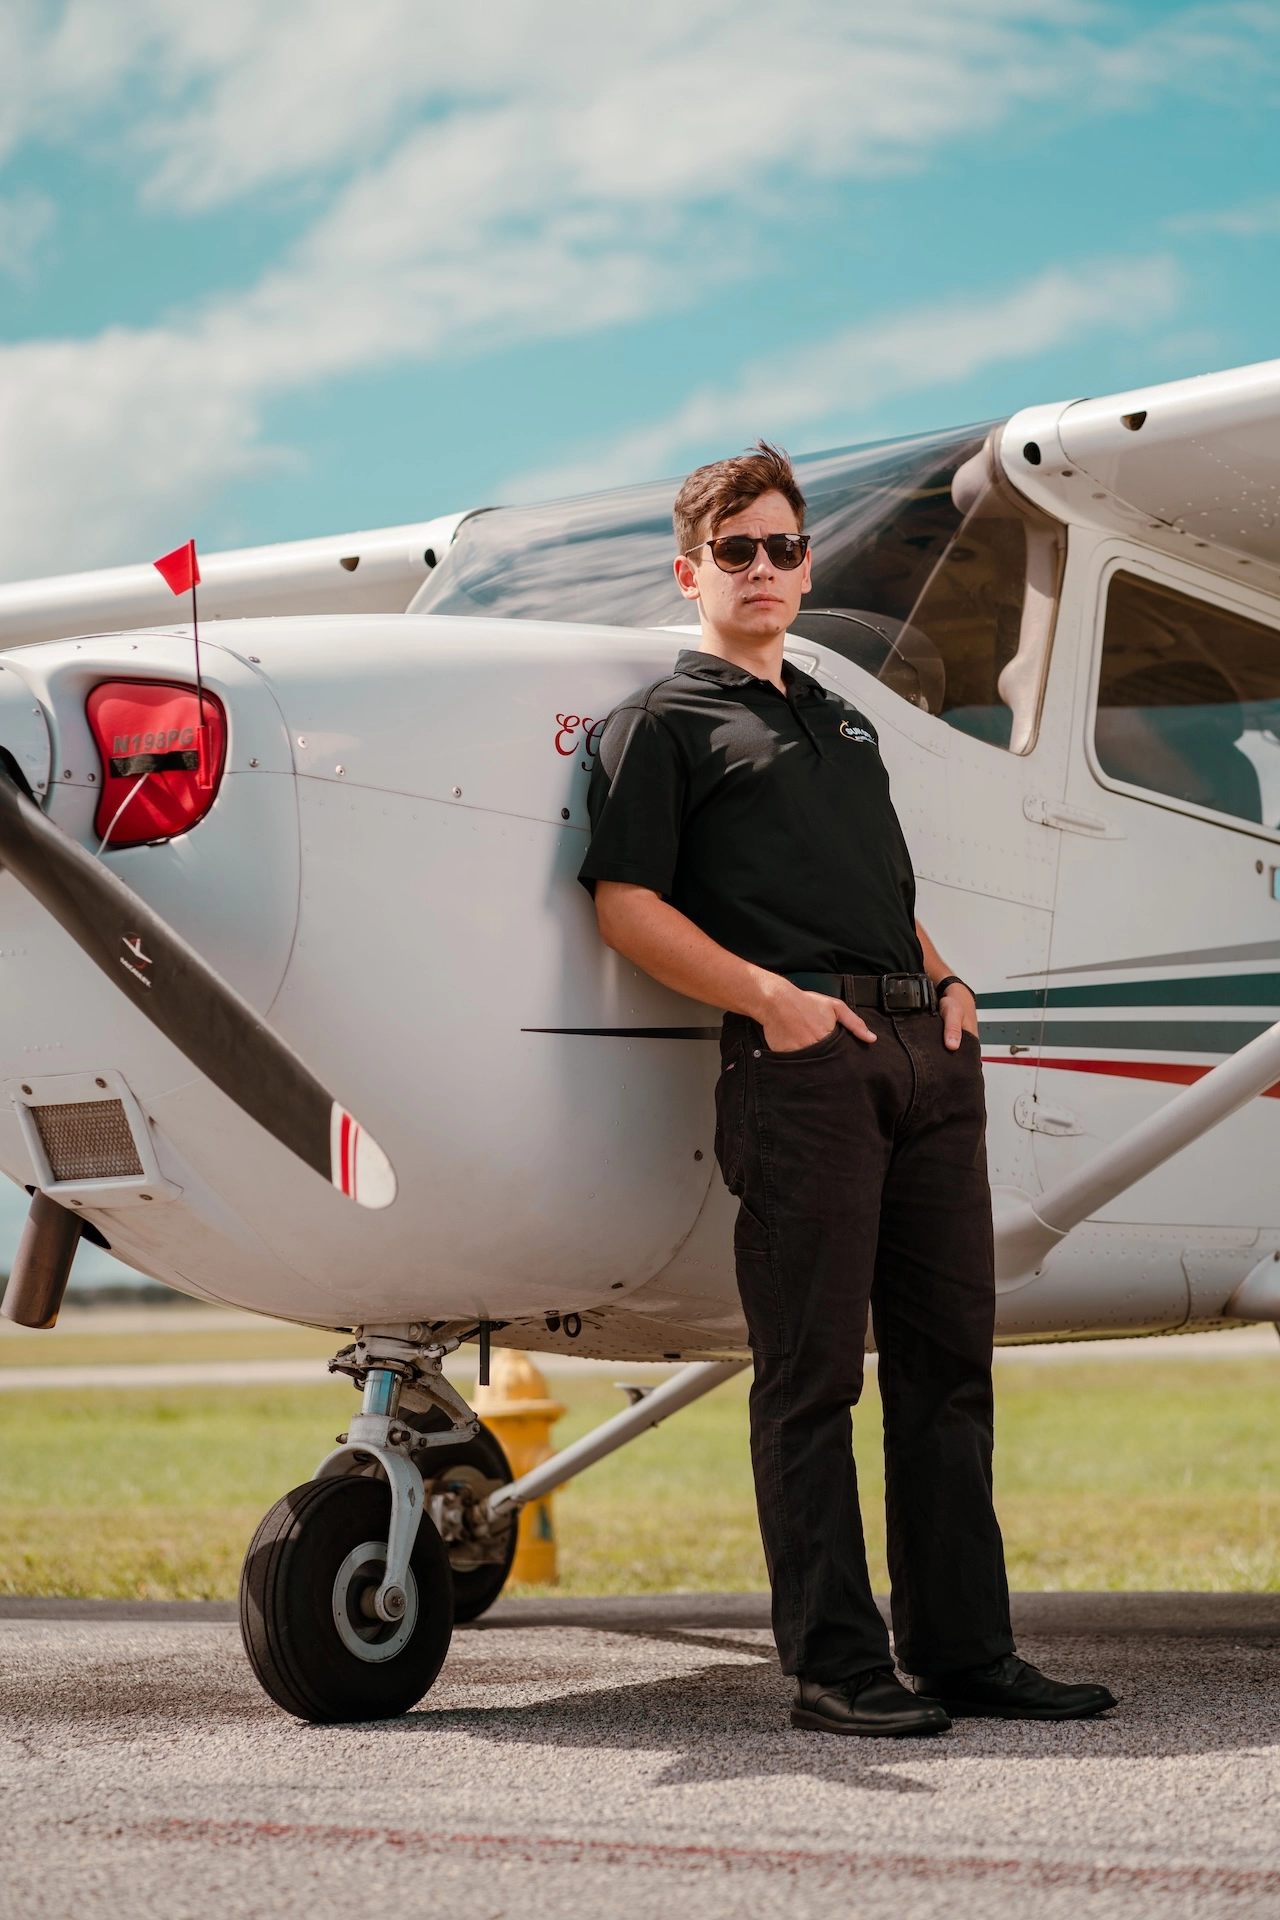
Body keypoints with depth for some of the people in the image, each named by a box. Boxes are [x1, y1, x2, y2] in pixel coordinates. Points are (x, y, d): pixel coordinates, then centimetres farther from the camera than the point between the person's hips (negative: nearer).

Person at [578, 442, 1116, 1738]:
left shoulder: (844, 723, 28)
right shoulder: (663, 721, 7)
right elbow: (627, 904, -3)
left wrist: (944, 981, 12)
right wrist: (773, 997, -13)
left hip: (925, 1051, 7)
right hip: (799, 1056, -7)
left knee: (948, 1360, 6)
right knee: (812, 1374, -6)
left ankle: (963, 1652, 12)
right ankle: (834, 1667, -1)